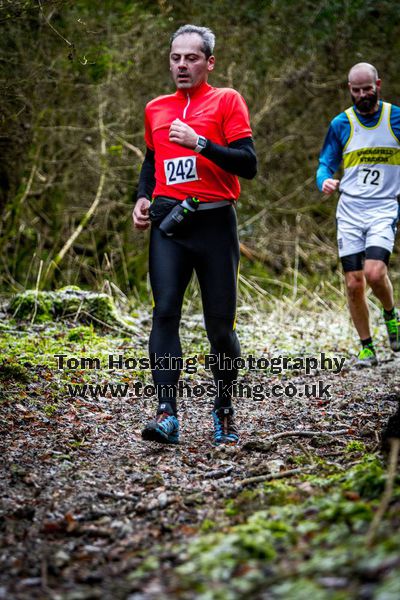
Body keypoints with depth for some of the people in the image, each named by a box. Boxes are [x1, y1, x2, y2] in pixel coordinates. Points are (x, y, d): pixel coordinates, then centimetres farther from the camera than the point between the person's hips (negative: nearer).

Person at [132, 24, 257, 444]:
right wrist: (143, 197, 13)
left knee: (220, 323, 1)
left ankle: (224, 410, 19)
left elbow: (248, 164, -7)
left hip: (214, 222, -3)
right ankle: (166, 413, -18)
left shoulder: (226, 101, 3)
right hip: (168, 223, 3)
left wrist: (200, 143, -17)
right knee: (164, 312, -14)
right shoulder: (155, 109, 17)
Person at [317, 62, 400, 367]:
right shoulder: (341, 124, 4)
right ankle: (367, 348, 15)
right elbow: (326, 164, 8)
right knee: (354, 284, -1)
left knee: (374, 273, -22)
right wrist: (326, 181, -14)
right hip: (349, 211, 2)